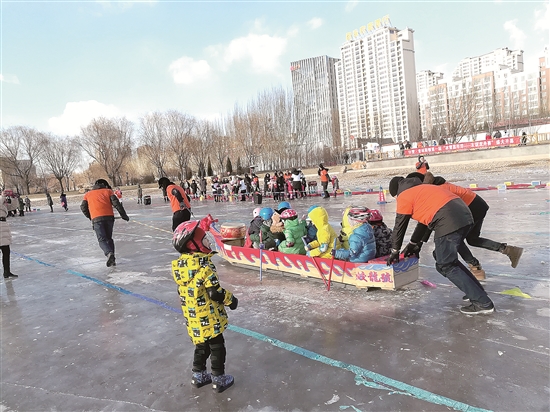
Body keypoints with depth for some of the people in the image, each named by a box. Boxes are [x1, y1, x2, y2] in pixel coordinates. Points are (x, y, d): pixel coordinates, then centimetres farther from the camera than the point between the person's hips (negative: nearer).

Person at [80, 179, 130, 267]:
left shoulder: (88, 194, 22)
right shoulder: (108, 191, 18)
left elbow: (83, 207, 14)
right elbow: (116, 203, 5)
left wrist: (90, 217, 29)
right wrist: (123, 215, 6)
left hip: (96, 219, -1)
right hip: (109, 217, 1)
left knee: (102, 239, -1)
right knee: (109, 238, 15)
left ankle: (109, 253, -28)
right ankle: (112, 259, 12)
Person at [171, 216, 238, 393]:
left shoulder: (179, 263, -1)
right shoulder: (203, 264, -25)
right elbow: (215, 293, -23)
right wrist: (231, 299, -7)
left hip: (192, 317, 7)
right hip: (208, 317, -7)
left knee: (202, 345, 24)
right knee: (217, 346, 10)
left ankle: (198, 375, 35)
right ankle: (219, 379, 22)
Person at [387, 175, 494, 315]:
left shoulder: (404, 196, 6)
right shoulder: (421, 189, 31)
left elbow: (399, 226, 8)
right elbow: (424, 219, 37)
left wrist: (394, 251, 20)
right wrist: (414, 244, 42)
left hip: (449, 222, -9)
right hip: (464, 215, 9)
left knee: (446, 266, 2)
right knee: (448, 259, 21)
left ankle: (482, 302, 1)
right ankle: (478, 293, 23)